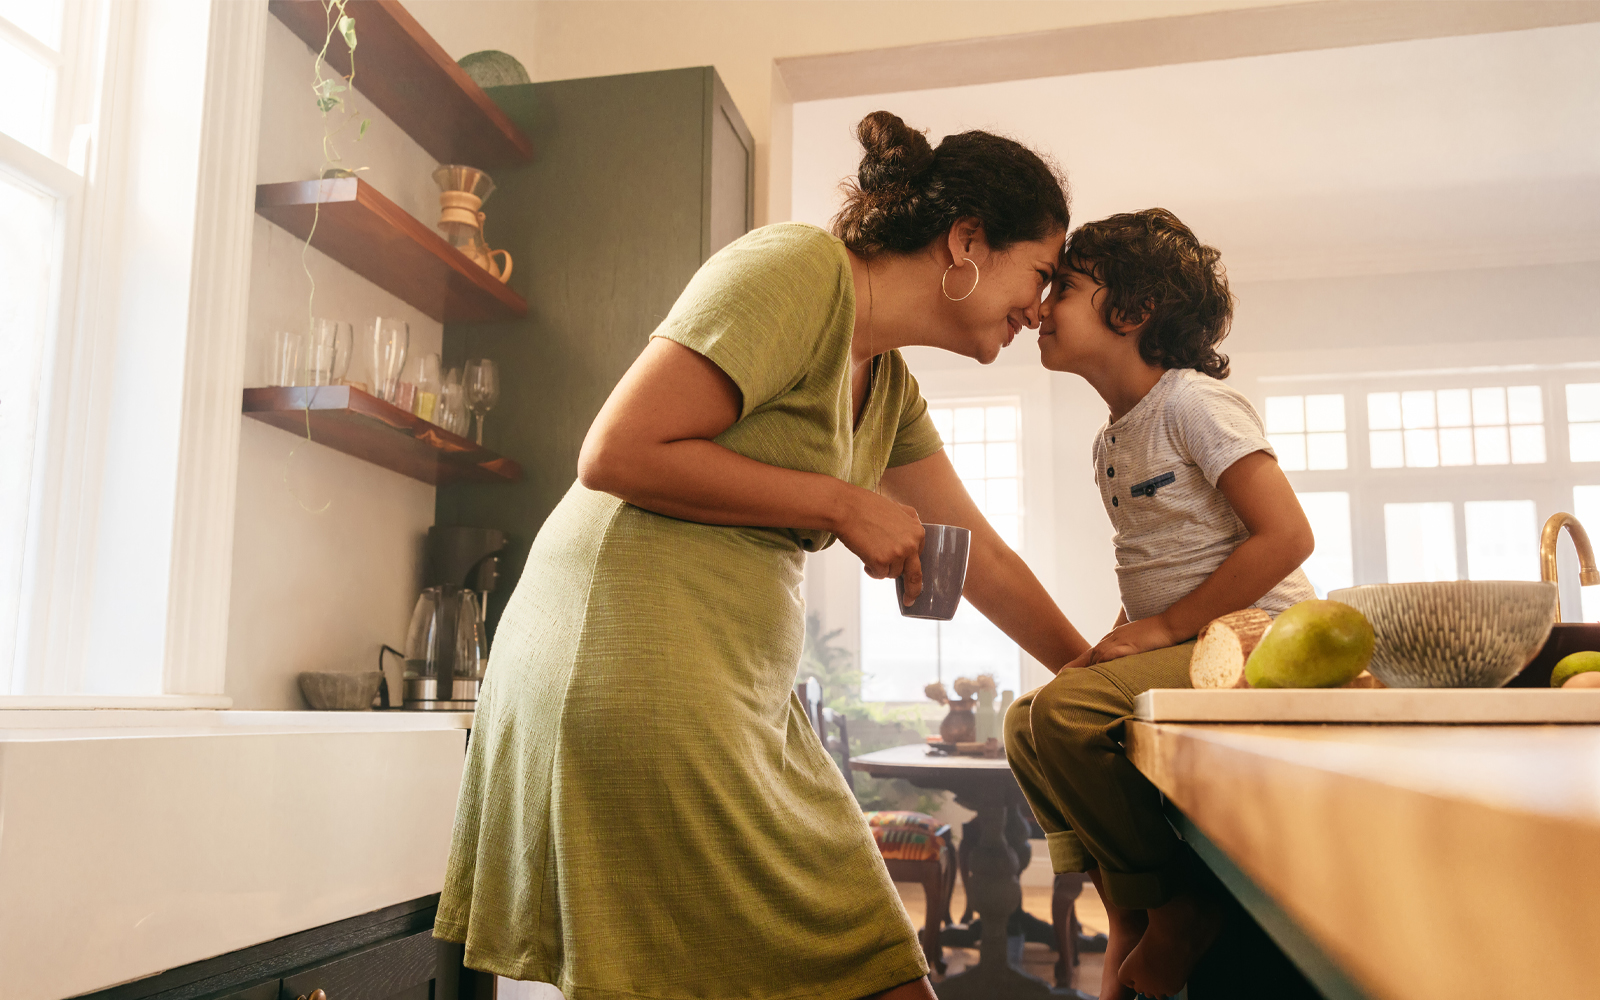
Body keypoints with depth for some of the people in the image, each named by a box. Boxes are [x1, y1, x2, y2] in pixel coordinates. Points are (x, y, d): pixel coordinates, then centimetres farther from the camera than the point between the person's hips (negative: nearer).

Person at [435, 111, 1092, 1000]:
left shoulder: (892, 390, 17)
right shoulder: (800, 268, -11)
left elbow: (981, 557, 23)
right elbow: (617, 452, -18)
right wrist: (841, 504, -13)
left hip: (746, 696, 9)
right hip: (634, 672, -9)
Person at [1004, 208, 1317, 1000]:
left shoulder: (1192, 401, -12)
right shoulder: (1111, 441, 15)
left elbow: (1287, 535, -20)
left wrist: (1163, 628, -19)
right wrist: (1116, 642, 5)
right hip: (1177, 647, 9)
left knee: (1065, 713, -26)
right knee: (1027, 720, 4)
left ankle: (1178, 907, -6)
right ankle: (1126, 914, 11)